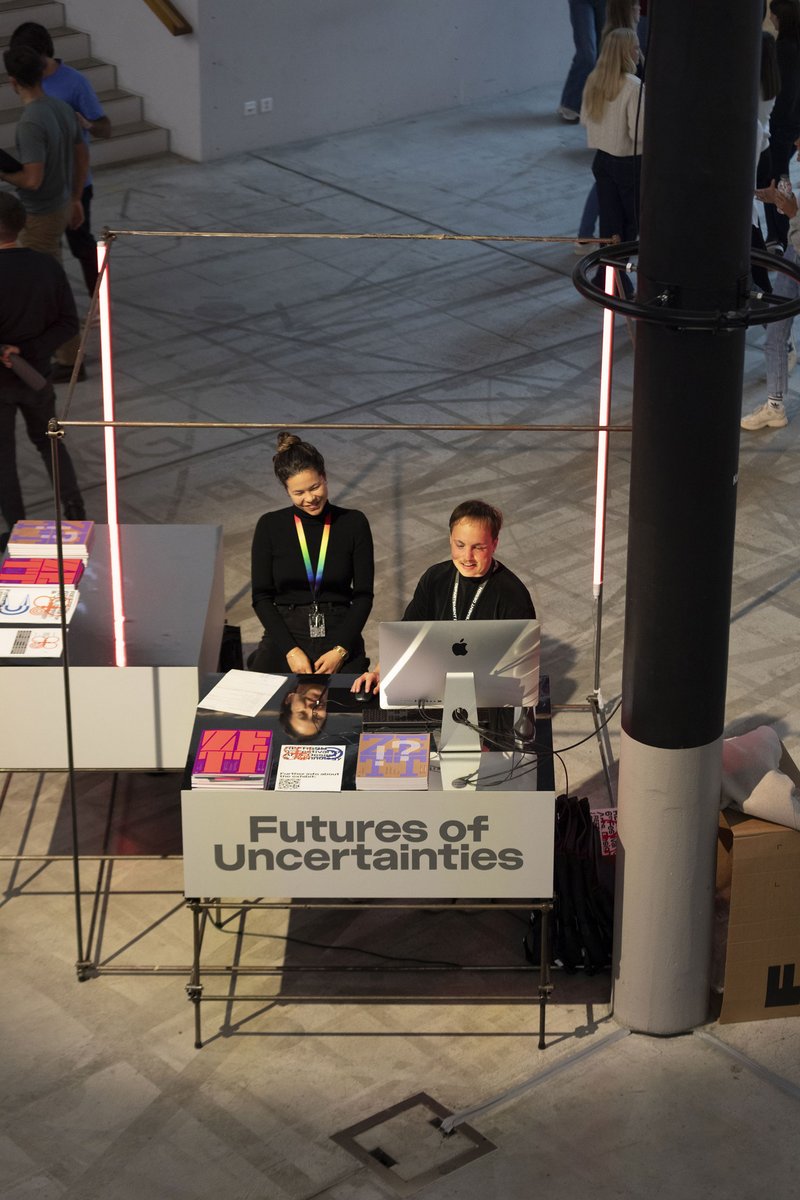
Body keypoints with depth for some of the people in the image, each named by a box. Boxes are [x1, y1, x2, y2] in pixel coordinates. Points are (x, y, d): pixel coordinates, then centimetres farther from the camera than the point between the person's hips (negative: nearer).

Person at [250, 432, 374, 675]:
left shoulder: (354, 523, 5)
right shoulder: (270, 526, 5)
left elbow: (363, 594, 4)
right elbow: (261, 597, 4)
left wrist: (340, 650, -9)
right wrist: (290, 650, -9)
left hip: (340, 638, 0)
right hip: (285, 636, 0)